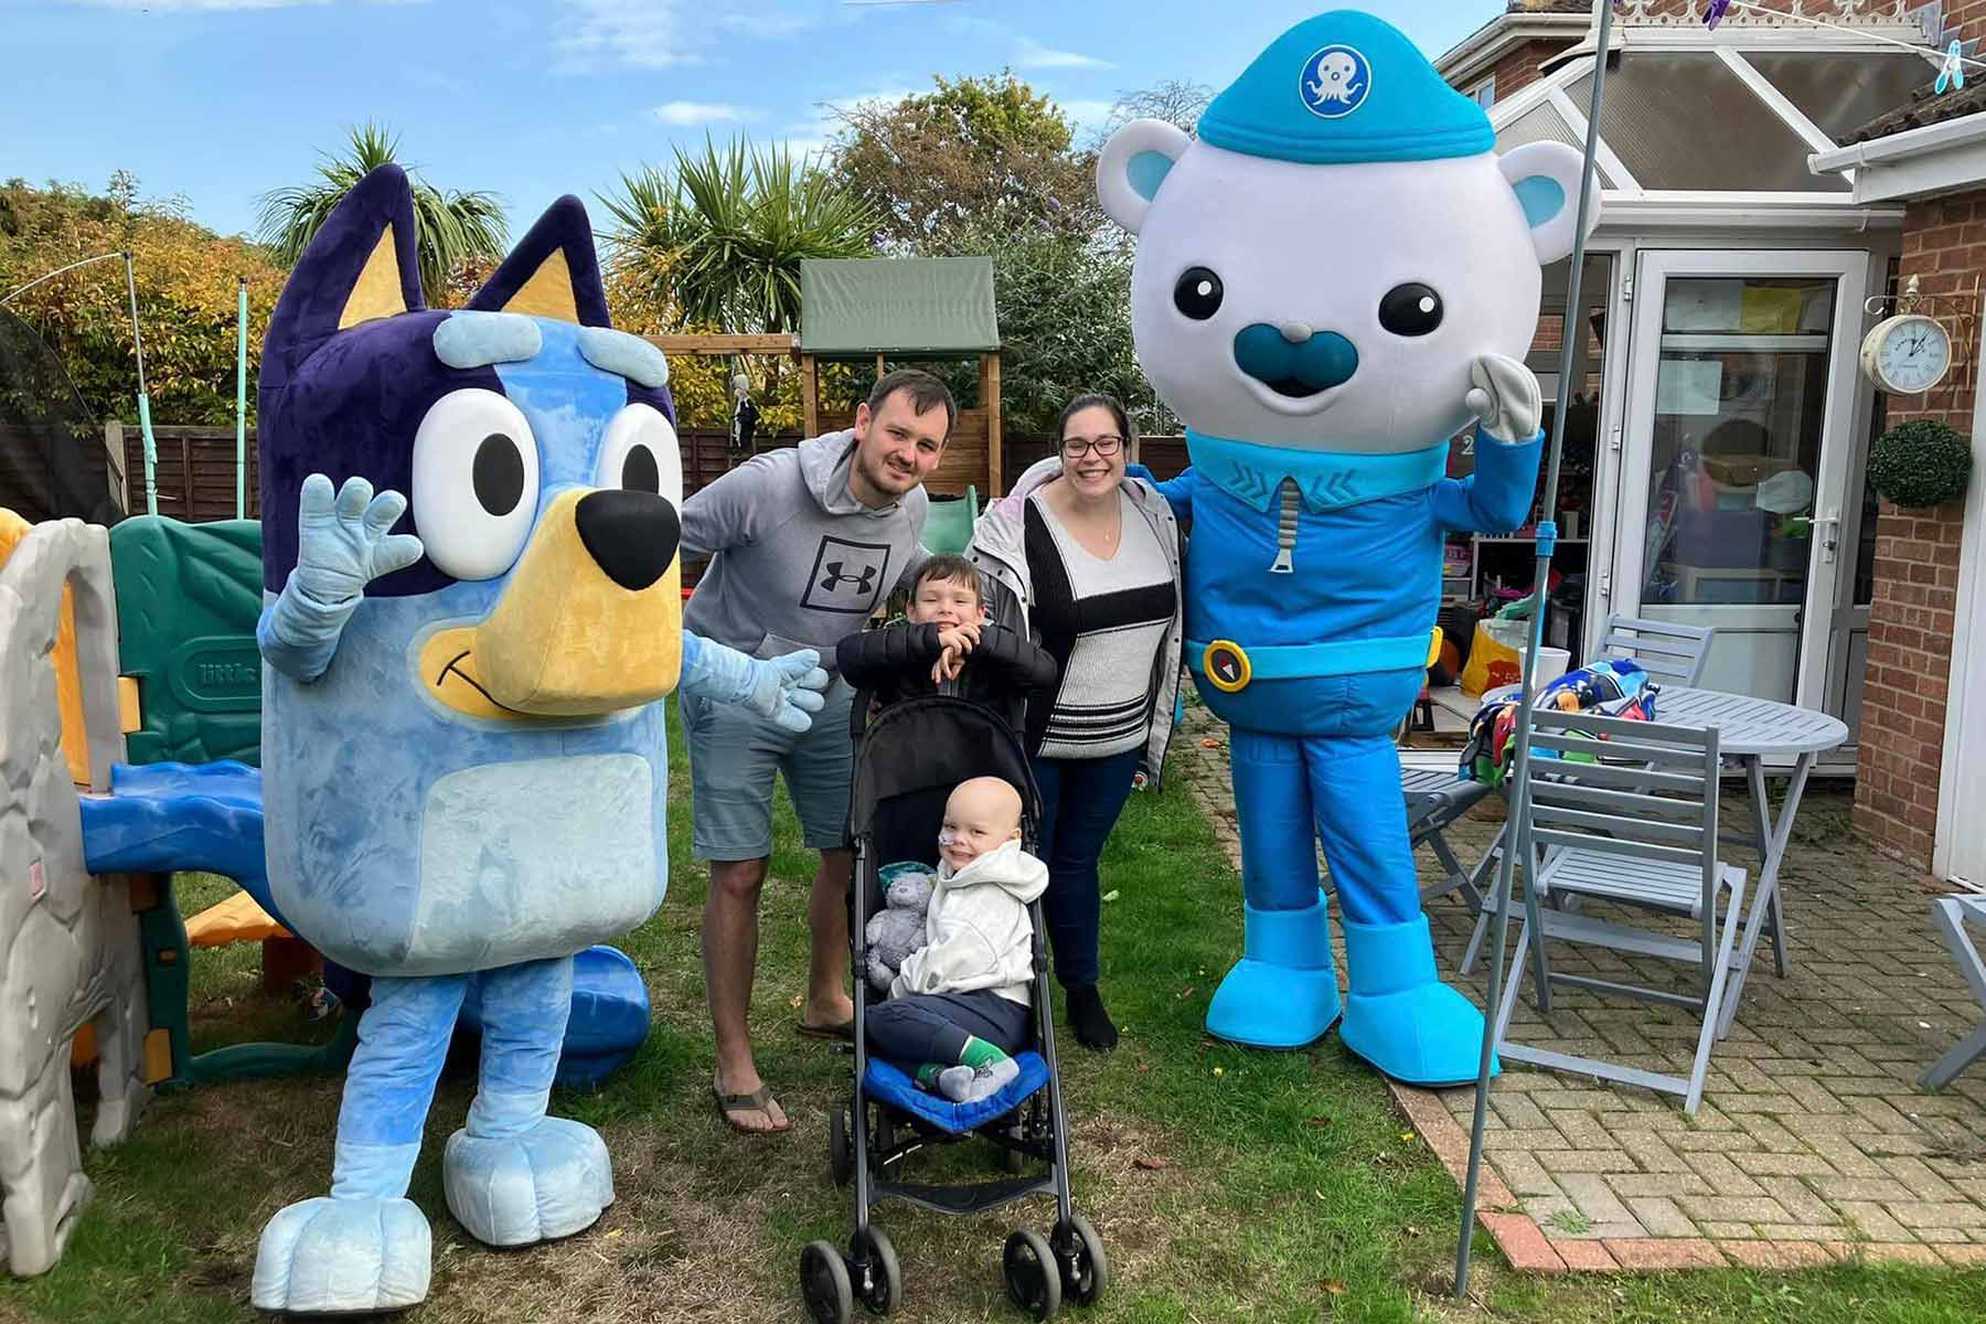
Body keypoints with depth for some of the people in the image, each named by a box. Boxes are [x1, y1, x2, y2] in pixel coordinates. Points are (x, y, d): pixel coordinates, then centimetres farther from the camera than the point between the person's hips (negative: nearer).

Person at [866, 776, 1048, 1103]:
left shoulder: (992, 895, -8)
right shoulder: (953, 878, 24)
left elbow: (957, 958, -16)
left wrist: (901, 988, -3)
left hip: (994, 1009, -10)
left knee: (885, 1018, -25)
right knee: (870, 1025, -7)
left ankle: (988, 1060, -33)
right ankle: (938, 1074, -31)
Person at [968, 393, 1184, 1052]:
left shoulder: (1153, 515, 1)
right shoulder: (1021, 526, -18)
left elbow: (1165, 625, 12)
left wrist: (1152, 735, 14)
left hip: (1117, 741, 5)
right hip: (1035, 740, -4)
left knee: (1078, 861, 19)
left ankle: (1083, 990, 36)